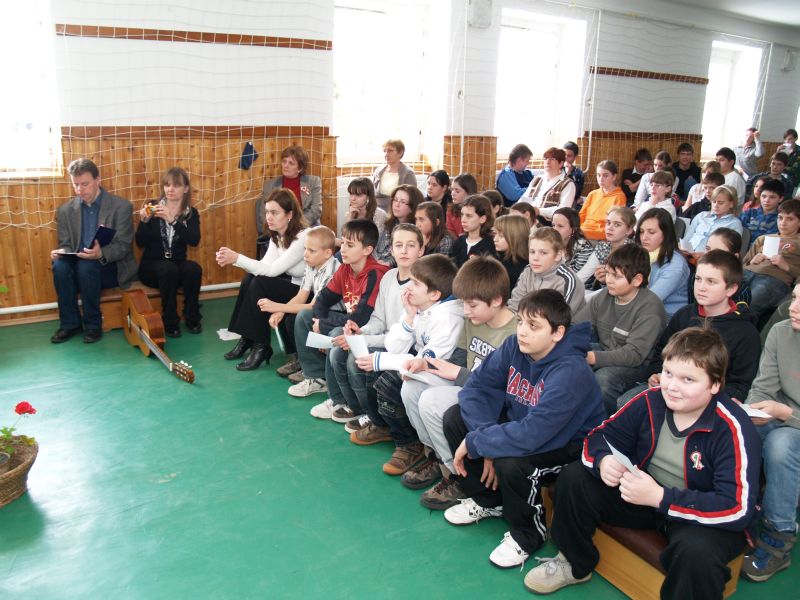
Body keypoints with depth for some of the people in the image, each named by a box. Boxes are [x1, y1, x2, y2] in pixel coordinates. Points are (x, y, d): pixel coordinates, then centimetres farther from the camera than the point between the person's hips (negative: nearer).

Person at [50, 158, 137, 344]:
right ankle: (70, 323, -13)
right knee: (59, 265, -28)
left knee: (86, 265, -34)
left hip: (112, 268, -3)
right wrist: (61, 252, -17)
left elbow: (123, 246, -12)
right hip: (79, 268, 4)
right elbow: (65, 244, 9)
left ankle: (93, 324, -17)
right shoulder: (65, 210, 6)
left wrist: (101, 254, -33)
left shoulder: (121, 207, -6)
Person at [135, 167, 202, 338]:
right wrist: (144, 221, -22)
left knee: (193, 269, -31)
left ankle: (192, 318, -13)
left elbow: (194, 241, -18)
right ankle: (170, 322, -21)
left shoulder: (191, 213, 3)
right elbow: (140, 243, -4)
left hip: (178, 264, 1)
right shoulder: (153, 207, 0)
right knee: (169, 270, -34)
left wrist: (172, 220, -28)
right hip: (152, 265, -1)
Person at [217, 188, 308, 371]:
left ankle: (261, 346, -10)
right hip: (288, 283, 8)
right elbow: (265, 266, -7)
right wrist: (231, 259, -19)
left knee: (260, 284, -23)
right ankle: (247, 339, 2)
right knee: (249, 279, -10)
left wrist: (237, 258, -31)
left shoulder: (303, 237, -23)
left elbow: (273, 270, -28)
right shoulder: (277, 235, 3)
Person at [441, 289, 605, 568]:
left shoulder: (570, 373, -33)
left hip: (566, 447, -7)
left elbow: (530, 435, -40)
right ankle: (488, 500, 16)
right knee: (455, 417, -4)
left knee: (510, 463, -35)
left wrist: (475, 442, -28)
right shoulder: (514, 346, -12)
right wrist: (487, 442, -22)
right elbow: (478, 386, -10)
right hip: (518, 424, 7)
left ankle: (527, 534, 0)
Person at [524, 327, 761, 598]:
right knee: (573, 478, -7)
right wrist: (603, 460, -26)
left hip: (707, 518, -5)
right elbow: (600, 436, -1)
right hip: (646, 494, 5)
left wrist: (660, 497, -37)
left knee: (696, 551, -39)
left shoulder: (734, 429, -24)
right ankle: (575, 564, 17)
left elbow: (738, 509, -30)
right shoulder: (651, 401, -10)